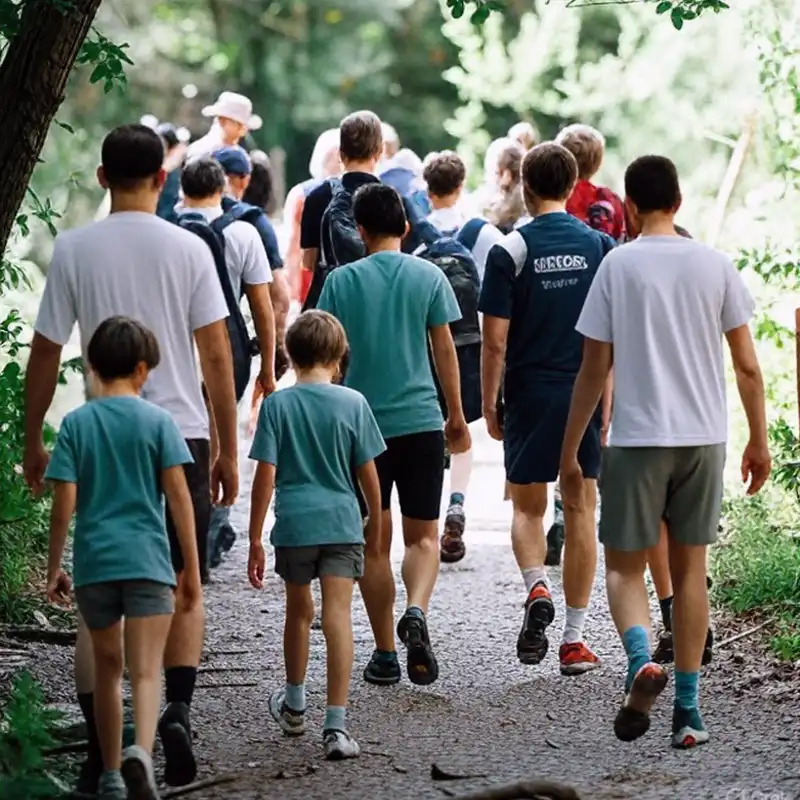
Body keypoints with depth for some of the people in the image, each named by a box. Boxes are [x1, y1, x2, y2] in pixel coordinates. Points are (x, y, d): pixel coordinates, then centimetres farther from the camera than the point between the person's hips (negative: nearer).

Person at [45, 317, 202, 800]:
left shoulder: (76, 424, 3)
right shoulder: (157, 421, 0)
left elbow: (64, 505, -1)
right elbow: (179, 497, -3)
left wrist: (54, 569, 9)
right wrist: (192, 572, 2)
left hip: (93, 562, 2)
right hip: (147, 560, -2)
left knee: (108, 668, 16)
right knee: (146, 671, -6)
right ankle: (142, 752, -31)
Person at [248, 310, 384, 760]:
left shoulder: (278, 405, -3)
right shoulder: (353, 403, -2)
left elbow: (266, 476, -5)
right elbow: (368, 473, 3)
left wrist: (255, 538, 1)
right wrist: (375, 522, 19)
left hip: (293, 524, 1)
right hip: (341, 523, -1)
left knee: (299, 612, 20)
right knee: (338, 615, -6)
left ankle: (294, 706, 38)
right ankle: (337, 726, -15)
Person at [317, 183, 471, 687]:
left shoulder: (342, 281, -1)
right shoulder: (429, 276, 1)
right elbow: (445, 351, 3)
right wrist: (457, 417, 13)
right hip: (421, 420, 0)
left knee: (374, 542, 8)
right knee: (423, 535, 7)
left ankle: (386, 654, 9)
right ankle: (417, 613, -21)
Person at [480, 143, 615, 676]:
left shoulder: (510, 251, -6)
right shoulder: (601, 247, 1)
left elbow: (496, 341, -7)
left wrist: (490, 406, 3)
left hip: (530, 394, -2)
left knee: (528, 507, 14)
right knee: (582, 512, 7)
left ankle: (537, 588, -14)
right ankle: (575, 639, 7)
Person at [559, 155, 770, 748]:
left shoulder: (618, 265, -4)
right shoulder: (716, 265, 2)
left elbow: (594, 370, -3)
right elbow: (747, 365, 3)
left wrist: (570, 453, 3)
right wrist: (759, 441, 14)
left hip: (637, 438, -2)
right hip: (704, 437, 2)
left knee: (624, 565, 8)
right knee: (690, 569, 11)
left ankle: (642, 659, -21)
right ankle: (688, 709, 11)